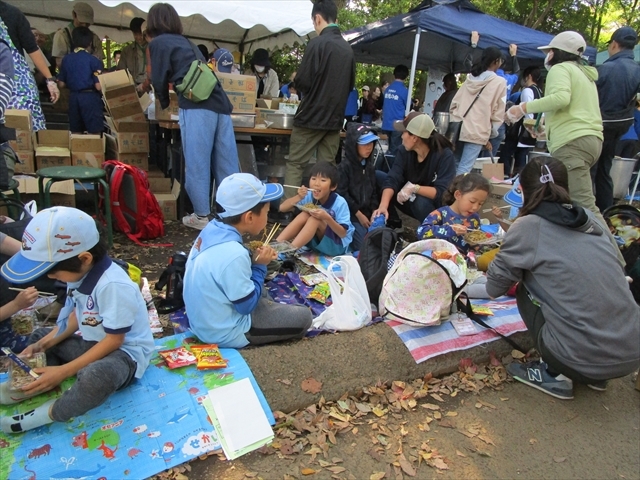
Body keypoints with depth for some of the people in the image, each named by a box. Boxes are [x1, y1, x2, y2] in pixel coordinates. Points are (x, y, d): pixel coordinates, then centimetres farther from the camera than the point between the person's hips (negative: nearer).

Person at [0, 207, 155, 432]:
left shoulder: (112, 285, -31)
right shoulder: (81, 272, -5)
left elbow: (114, 339, -25)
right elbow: (76, 314, 9)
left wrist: (64, 371, -23)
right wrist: (44, 344, -2)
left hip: (125, 351, -9)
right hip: (93, 342, 9)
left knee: (94, 377, -37)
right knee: (39, 336, 17)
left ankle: (50, 412, -10)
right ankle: (32, 384, -2)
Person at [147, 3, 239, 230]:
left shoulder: (157, 43, 9)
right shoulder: (185, 42, 29)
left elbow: (159, 80, 10)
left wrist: (165, 104, 29)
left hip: (196, 105, -6)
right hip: (220, 102, 7)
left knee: (197, 163, 0)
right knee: (226, 163, 6)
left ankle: (201, 216, 5)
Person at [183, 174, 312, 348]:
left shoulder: (212, 229, -7)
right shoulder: (233, 254, -32)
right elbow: (247, 306, -20)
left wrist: (253, 258, -4)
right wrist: (259, 266, -13)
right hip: (224, 332, -9)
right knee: (303, 316, -2)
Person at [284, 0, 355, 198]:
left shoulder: (317, 43, -11)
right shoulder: (348, 49, 9)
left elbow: (303, 82, -14)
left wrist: (296, 81, 7)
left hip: (311, 116, -6)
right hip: (335, 118, 6)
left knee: (295, 165, 0)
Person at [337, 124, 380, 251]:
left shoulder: (370, 166, 11)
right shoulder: (344, 166, -10)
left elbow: (373, 191, 13)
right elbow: (342, 194, -14)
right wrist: (359, 214, -13)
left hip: (367, 213, 6)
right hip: (350, 214, -6)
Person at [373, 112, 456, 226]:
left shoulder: (445, 156, -23)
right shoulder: (404, 150, -11)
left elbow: (443, 192, -30)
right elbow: (392, 180, -22)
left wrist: (414, 188, -39)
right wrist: (383, 206, -38)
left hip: (434, 205, -5)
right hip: (410, 200, 5)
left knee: (421, 201, -40)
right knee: (377, 176, -12)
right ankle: (393, 224, -4)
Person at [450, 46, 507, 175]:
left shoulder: (470, 78, 14)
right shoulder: (500, 82, -1)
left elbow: (454, 103, 13)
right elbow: (498, 113, -1)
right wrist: (490, 135, 7)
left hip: (457, 129, 6)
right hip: (477, 132, -5)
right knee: (464, 170, -7)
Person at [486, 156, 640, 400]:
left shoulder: (528, 227, -9)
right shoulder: (589, 218, 7)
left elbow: (494, 287, 1)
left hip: (587, 361, -5)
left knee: (525, 289, 13)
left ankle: (555, 375, 12)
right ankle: (594, 375, 23)